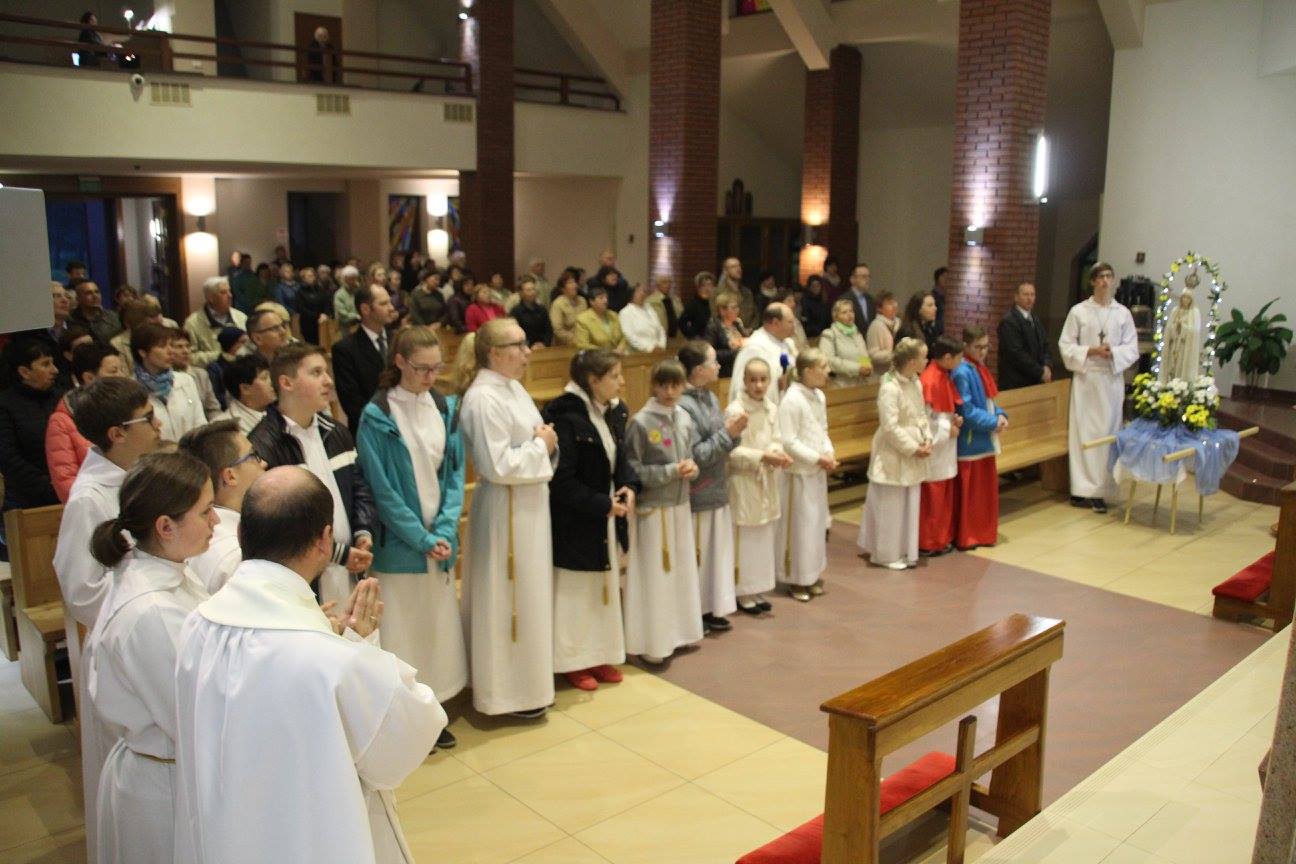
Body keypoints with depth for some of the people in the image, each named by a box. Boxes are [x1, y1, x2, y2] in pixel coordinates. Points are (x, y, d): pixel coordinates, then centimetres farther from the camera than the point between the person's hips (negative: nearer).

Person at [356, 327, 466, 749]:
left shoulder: (446, 407, 4)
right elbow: (381, 488, -11)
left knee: (438, 623, 11)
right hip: (399, 542, -5)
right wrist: (421, 539, -14)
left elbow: (456, 473, 4)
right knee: (401, 627, 1)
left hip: (441, 539, 5)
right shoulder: (378, 415, -9)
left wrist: (445, 530, -9)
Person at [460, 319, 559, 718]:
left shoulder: (512, 389, 9)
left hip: (530, 506, 10)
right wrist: (541, 446, -14)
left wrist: (546, 443, -4)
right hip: (505, 511, -10)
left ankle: (529, 680, 33)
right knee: (510, 602, 2)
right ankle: (508, 691, 17)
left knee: (530, 597, 19)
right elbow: (497, 465, -25)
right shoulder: (483, 398, -20)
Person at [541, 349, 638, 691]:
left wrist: (629, 486, -7)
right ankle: (574, 662, 21)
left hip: (607, 521, 8)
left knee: (606, 588, 17)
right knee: (576, 592, 6)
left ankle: (600, 655, 31)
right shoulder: (566, 417, -22)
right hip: (575, 523, -8)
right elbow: (562, 480, -22)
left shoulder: (615, 412, 3)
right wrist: (603, 504, -19)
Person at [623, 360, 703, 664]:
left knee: (681, 570, 14)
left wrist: (691, 467, -8)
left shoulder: (684, 419, 4)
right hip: (653, 509, -6)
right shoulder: (640, 422, -13)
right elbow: (632, 471, -13)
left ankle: (678, 632, 29)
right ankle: (652, 643, 12)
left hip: (681, 505, 6)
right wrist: (671, 471, -18)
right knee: (654, 576, 0)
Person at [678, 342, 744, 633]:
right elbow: (694, 456, -22)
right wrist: (726, 433, -19)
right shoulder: (683, 407, -19)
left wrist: (734, 431, -8)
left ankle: (711, 609, 27)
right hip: (697, 496, -9)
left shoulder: (711, 398, 7)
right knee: (696, 556, 3)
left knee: (717, 552, 15)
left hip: (717, 491, 9)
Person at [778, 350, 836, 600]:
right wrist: (817, 458, -18)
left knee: (818, 522, 15)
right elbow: (789, 442, -21)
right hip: (800, 472, -9)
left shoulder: (819, 396, 7)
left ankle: (812, 574, 28)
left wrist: (829, 453, -3)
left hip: (818, 471, 9)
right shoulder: (792, 400, -19)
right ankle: (797, 580, 11)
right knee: (801, 526, -1)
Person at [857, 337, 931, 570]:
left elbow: (922, 415, 13)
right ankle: (886, 554, 16)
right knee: (890, 507, 3)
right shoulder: (890, 388, -21)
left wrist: (926, 440, -2)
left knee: (910, 505, 16)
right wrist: (914, 448, -16)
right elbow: (890, 427, -21)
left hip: (912, 456, 9)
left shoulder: (915, 383, 6)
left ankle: (904, 551, 29)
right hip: (893, 456, -9)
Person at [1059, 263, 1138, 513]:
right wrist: (1090, 351, -15)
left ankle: (1100, 491, 6)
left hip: (1112, 380, 1)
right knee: (1082, 432, -1)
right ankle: (1081, 489, 4)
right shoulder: (1078, 311, 0)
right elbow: (1065, 346, 0)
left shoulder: (1123, 313, 4)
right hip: (1085, 378, -1)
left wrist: (1113, 353, -16)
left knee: (1107, 433, 2)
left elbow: (1132, 350, 3)